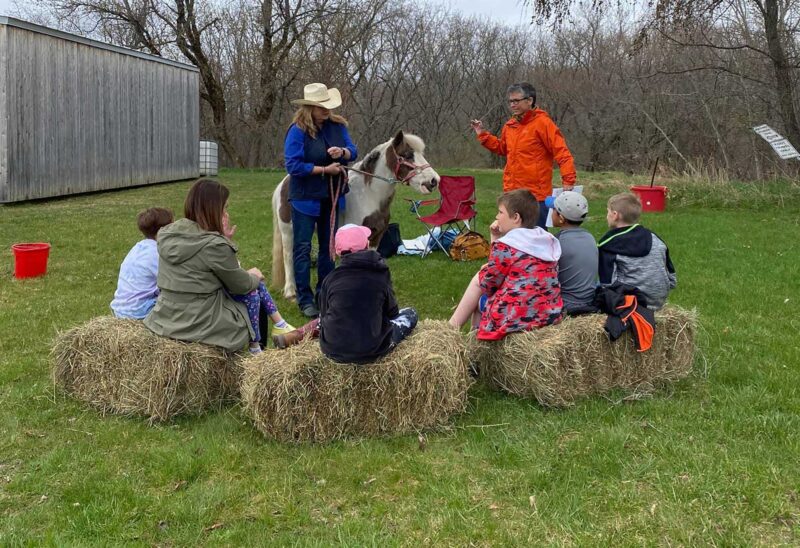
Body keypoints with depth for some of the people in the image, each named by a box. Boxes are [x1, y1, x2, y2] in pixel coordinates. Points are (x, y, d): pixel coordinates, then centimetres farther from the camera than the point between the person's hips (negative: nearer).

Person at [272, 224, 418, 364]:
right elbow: (391, 312, 3)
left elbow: (324, 315, 6)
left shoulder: (331, 278, -6)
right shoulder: (381, 274, -10)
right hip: (371, 351, 2)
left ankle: (296, 336, 18)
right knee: (410, 313, 20)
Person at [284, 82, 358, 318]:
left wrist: (342, 152, -21)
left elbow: (353, 152, 2)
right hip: (305, 198, -5)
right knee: (303, 248, 1)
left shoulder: (337, 126, 0)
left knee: (329, 245, 14)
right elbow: (293, 165, -19)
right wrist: (324, 169, -23)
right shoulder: (298, 131, -15)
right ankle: (304, 299, 7)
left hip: (331, 197, 6)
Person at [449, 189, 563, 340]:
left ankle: (451, 328, 21)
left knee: (478, 280, 15)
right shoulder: (548, 241, 10)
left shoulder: (505, 246, -13)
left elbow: (488, 284, -2)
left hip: (514, 319, -7)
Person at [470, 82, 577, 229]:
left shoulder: (543, 123, -10)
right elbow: (501, 148, 27)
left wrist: (568, 181, -23)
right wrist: (482, 134, 18)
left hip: (535, 195, -7)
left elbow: (562, 153, -14)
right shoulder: (510, 125, 11)